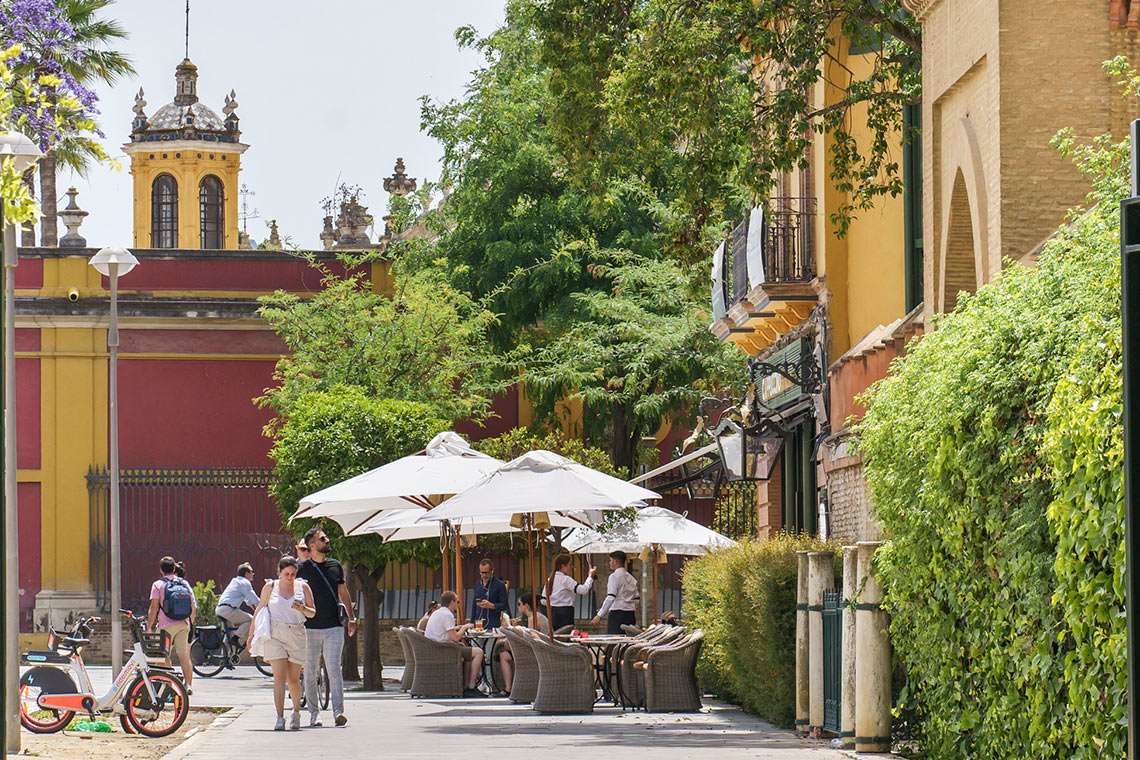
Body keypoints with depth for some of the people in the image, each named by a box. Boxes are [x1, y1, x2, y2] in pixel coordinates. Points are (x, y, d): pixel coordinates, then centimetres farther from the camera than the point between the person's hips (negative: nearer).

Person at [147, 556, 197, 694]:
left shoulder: (158, 585, -5)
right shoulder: (184, 583, 7)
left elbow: (154, 608, -9)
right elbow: (194, 606, 6)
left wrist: (149, 627, -2)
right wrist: (191, 621, 20)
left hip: (166, 626, -4)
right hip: (184, 625, 4)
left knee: (165, 656, 5)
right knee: (184, 656, 8)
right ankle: (188, 685, 3)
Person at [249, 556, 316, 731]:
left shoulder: (303, 587, 6)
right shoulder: (270, 588, 4)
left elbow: (312, 613, 8)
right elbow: (259, 610, 13)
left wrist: (303, 609, -14)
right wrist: (251, 634, 13)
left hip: (296, 636, 1)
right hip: (275, 636, -1)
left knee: (293, 679, 6)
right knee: (279, 678, -12)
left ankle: (296, 712, 31)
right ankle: (280, 718, -16)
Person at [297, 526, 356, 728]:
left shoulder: (335, 566, 11)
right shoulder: (303, 568, -1)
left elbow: (343, 593, 22)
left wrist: (351, 617, 19)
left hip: (334, 627, 2)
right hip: (310, 627, -2)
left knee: (335, 670, -8)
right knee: (310, 673, 4)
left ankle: (338, 712, -15)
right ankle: (314, 714, 12)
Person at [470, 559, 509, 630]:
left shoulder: (500, 585, -2)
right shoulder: (477, 584, 16)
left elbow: (504, 605, -4)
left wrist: (491, 606, -20)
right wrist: (472, 623, 16)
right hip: (478, 624, 4)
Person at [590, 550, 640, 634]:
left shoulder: (614, 576, -7)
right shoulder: (631, 578, 15)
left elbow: (610, 598, -15)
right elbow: (637, 598, 16)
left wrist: (599, 616, -14)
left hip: (616, 613, -7)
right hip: (630, 615, 7)